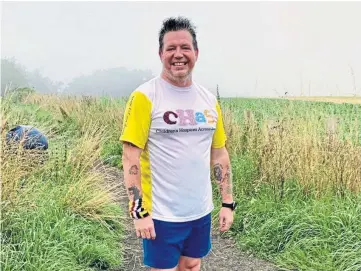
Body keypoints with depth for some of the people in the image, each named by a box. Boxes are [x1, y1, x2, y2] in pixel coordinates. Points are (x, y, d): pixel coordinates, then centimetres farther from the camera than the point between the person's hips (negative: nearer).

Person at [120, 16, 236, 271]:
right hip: (162, 214, -5)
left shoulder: (209, 99, 5)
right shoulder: (145, 96, -11)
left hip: (201, 212, 5)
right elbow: (130, 157, -13)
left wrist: (228, 202, 8)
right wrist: (139, 210, -17)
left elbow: (220, 154, 10)